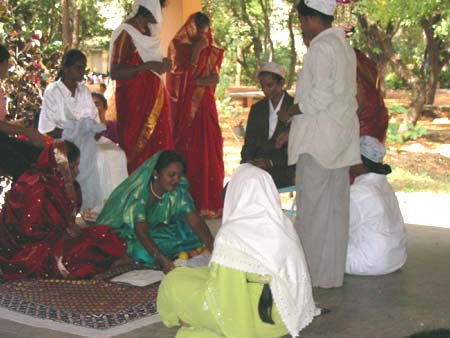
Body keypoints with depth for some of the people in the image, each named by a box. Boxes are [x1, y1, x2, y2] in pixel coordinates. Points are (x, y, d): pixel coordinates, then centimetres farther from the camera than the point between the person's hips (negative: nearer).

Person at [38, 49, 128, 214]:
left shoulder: (84, 90, 13)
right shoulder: (53, 92, -5)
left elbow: (94, 121, 13)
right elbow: (48, 129, -10)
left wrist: (95, 132, -9)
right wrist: (75, 132, -18)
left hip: (87, 138, 6)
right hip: (64, 142, -6)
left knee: (116, 153, -20)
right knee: (97, 157, -31)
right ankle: (92, 205, -24)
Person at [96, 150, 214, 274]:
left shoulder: (178, 193, -17)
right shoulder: (138, 193, -31)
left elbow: (196, 223, -25)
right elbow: (141, 232, -41)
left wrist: (213, 248, -42)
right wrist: (162, 259, -57)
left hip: (155, 232, 4)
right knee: (143, 253, -36)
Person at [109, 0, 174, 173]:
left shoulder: (150, 30, 10)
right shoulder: (126, 33, -14)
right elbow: (115, 73, -19)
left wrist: (162, 64, 6)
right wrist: (147, 66, -24)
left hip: (153, 98, 8)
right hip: (134, 101, -8)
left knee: (157, 149, 8)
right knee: (136, 151, -3)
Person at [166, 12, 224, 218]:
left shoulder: (210, 52, 12)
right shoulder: (178, 47, 1)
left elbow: (215, 79, 3)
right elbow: (183, 77, -10)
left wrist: (195, 81, -11)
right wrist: (196, 51, -13)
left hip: (205, 107, 4)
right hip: (186, 107, -4)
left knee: (208, 150, -3)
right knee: (187, 152, -7)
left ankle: (209, 200, 0)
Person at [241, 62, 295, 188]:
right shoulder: (256, 109, 16)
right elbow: (249, 143, 14)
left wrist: (271, 162, -19)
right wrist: (247, 162, -10)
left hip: (284, 169, -4)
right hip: (257, 166, 4)